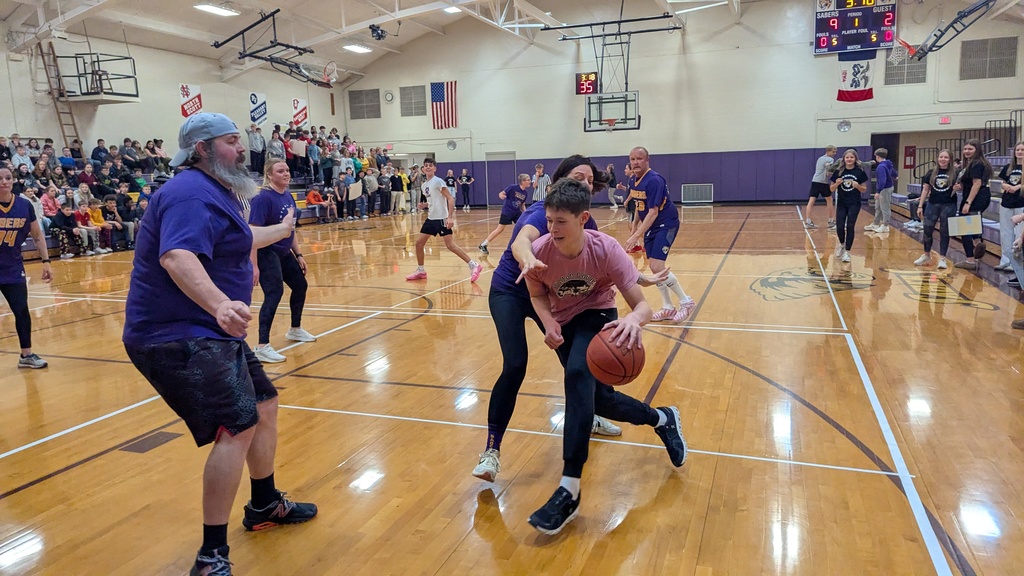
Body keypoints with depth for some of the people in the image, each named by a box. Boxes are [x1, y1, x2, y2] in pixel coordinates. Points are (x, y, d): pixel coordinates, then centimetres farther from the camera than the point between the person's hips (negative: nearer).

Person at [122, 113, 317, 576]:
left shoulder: (215, 191, 15)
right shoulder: (192, 193, -19)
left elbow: (240, 239, 35)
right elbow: (177, 258, -38)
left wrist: (281, 230, 49)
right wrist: (219, 304, -54)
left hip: (210, 331, 11)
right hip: (179, 337, -11)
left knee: (264, 406, 19)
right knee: (238, 428, -19)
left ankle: (265, 506, 39)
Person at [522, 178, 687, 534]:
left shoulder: (605, 250, -27)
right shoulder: (539, 251, -23)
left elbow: (642, 305, -25)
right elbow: (538, 296, -2)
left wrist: (634, 320, -50)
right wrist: (549, 325, -24)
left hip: (597, 316, -4)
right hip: (563, 322, 4)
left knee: (578, 374, -32)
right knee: (599, 398, 3)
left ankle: (570, 490, -29)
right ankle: (662, 419, 36)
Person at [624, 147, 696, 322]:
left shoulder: (654, 180, -23)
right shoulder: (633, 180, 3)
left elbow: (653, 212, -29)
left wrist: (636, 236, -33)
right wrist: (634, 229, 17)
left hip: (666, 224, -8)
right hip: (650, 226, 9)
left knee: (657, 267, -17)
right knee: (655, 267, 8)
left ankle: (686, 302, -2)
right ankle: (668, 308, 19)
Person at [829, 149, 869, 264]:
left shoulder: (860, 172, -2)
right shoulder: (838, 172, 1)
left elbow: (864, 189, 2)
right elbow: (832, 189, 5)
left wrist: (857, 185, -18)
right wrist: (837, 183, -16)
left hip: (854, 204, -1)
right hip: (841, 203, 2)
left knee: (850, 227, -6)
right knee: (840, 227, -2)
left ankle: (847, 252, 3)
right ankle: (841, 243, 29)